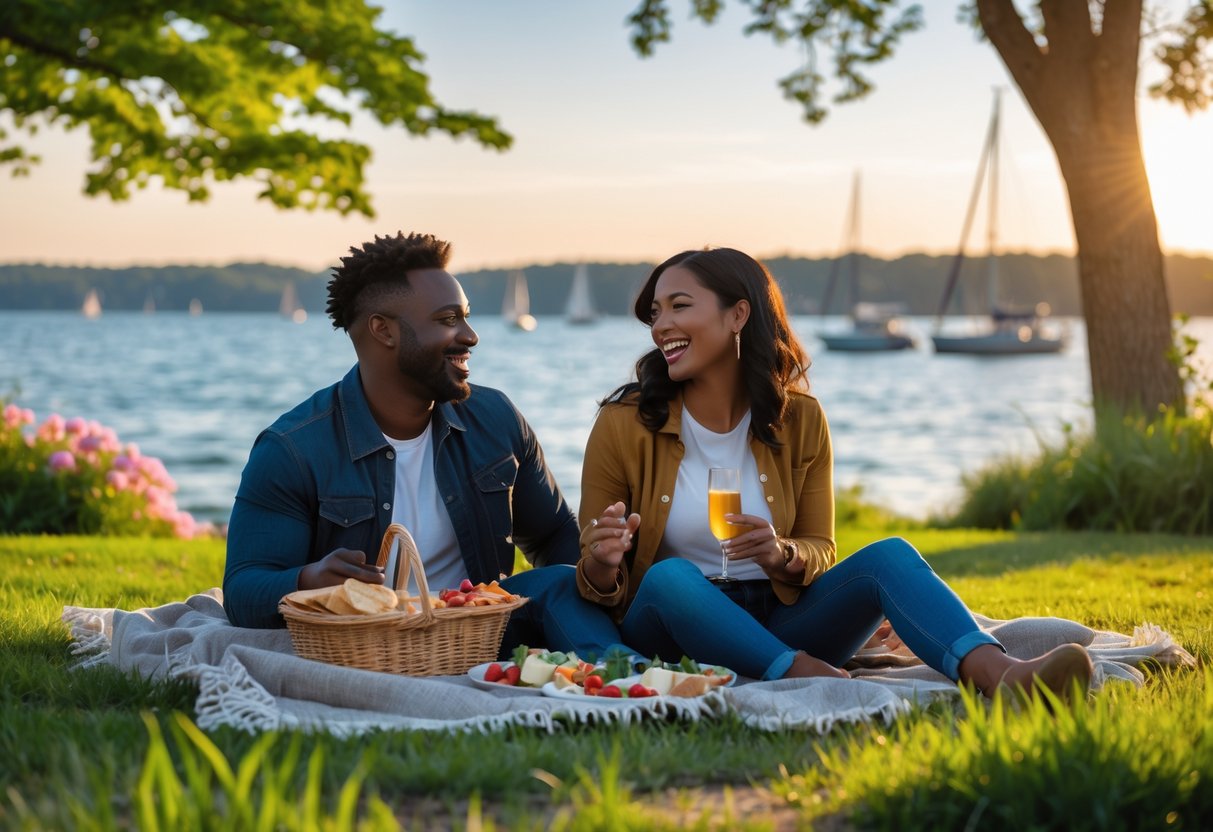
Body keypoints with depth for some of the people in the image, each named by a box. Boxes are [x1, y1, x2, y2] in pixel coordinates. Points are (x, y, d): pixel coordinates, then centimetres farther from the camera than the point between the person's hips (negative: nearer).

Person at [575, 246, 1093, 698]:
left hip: (777, 621, 2)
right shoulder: (624, 425, -5)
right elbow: (600, 588, -2)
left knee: (887, 555, -24)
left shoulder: (799, 420, 2)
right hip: (671, 626, -2)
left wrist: (783, 554, -19)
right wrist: (602, 566, -27)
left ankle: (1000, 675, -47)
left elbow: (819, 551, 5)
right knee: (668, 577, -37)